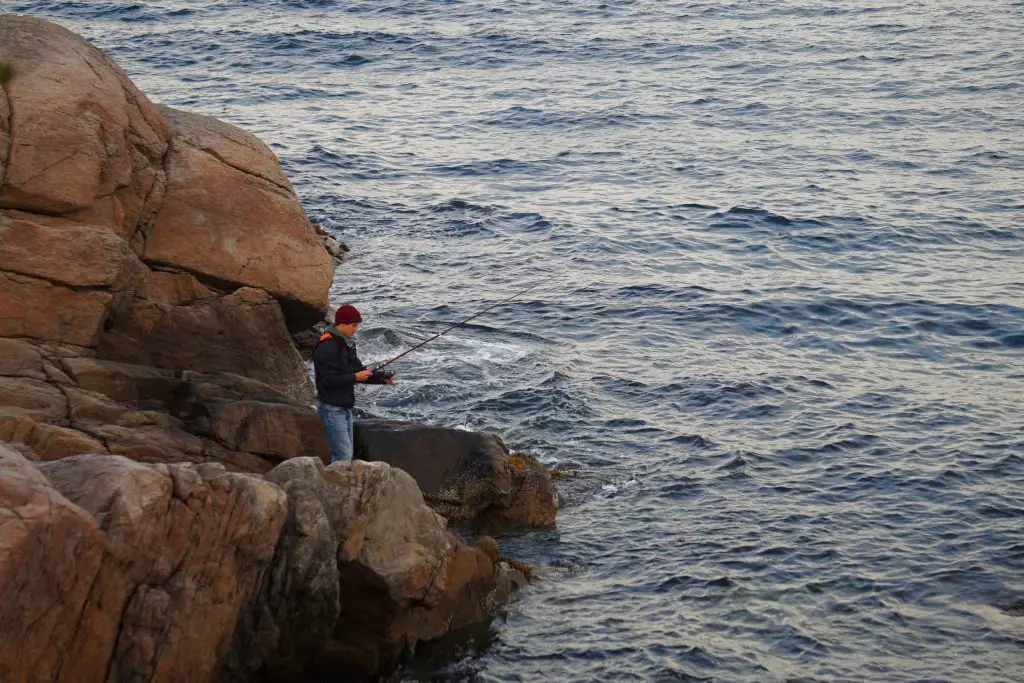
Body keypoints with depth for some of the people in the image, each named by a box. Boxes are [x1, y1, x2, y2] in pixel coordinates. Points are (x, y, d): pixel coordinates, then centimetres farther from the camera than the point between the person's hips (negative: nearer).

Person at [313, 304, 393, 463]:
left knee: (347, 454, 12)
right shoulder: (327, 347, -18)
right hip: (332, 409, -10)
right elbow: (329, 380, -24)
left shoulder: (347, 344, 12)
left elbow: (357, 370, 15)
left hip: (345, 408, 10)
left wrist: (382, 378, 1)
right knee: (343, 455, -13)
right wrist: (355, 377, -19)